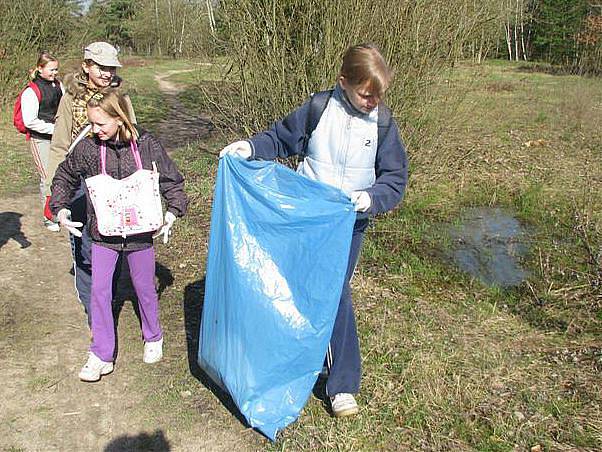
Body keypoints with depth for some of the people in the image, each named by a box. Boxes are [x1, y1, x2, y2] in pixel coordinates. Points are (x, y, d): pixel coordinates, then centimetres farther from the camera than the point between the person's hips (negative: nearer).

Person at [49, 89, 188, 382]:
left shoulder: (147, 145, -11)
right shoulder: (87, 148, -8)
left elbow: (172, 181, 0)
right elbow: (64, 177, 9)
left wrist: (172, 212, -12)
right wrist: (61, 209, -1)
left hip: (139, 232, -1)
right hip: (103, 234, 1)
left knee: (144, 288, 13)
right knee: (99, 290, 2)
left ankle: (153, 338, 38)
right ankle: (102, 356, 16)